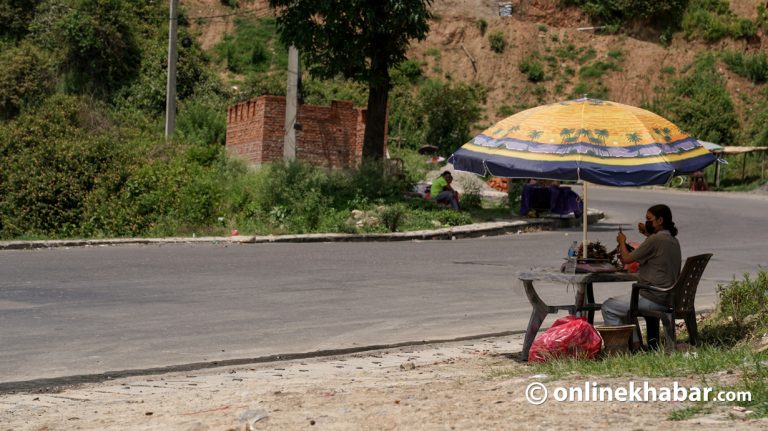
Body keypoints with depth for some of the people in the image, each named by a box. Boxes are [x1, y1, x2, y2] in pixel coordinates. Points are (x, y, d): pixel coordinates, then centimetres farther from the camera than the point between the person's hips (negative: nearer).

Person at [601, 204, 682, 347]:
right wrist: (649, 234, 23)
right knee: (624, 305, 30)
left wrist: (622, 242, 6)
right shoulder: (673, 240, 9)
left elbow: (627, 259, -13)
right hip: (669, 299, 10)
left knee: (608, 307, 3)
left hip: (653, 299, -9)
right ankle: (635, 342, 22)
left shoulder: (655, 240, -18)